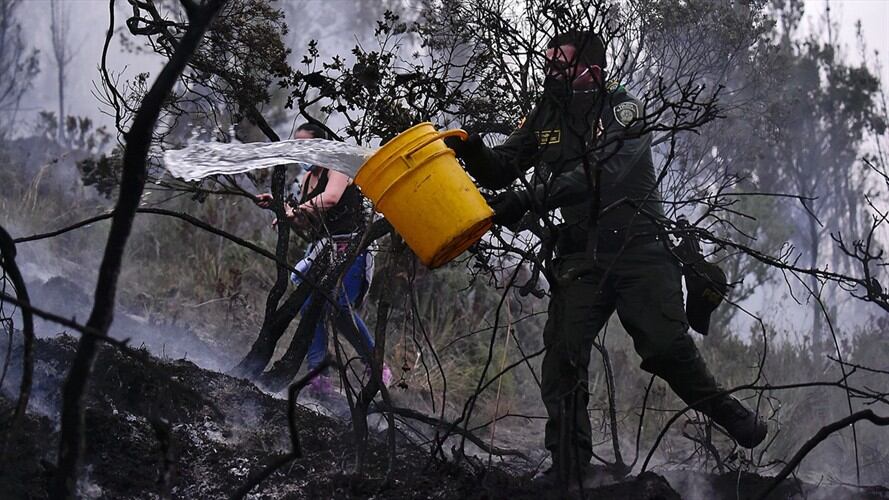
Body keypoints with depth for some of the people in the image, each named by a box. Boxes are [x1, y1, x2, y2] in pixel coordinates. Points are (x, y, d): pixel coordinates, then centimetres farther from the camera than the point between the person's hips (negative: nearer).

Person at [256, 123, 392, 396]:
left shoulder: (337, 168, -3)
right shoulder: (306, 179, 20)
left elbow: (330, 198, -25)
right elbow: (307, 226, 20)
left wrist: (297, 210, -22)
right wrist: (279, 206, 9)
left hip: (349, 249, -8)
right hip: (322, 251, 8)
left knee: (340, 306, -24)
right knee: (310, 306, -11)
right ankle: (319, 377, -14)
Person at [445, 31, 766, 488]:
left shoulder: (624, 109, -8)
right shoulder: (545, 117, 9)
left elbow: (600, 172, -24)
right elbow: (501, 170, 10)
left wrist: (529, 200, -32)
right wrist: (475, 154, -14)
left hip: (638, 249, -4)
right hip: (580, 257, 4)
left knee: (665, 346, -11)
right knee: (563, 356, -7)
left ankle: (720, 407, 18)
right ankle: (570, 467, -1)